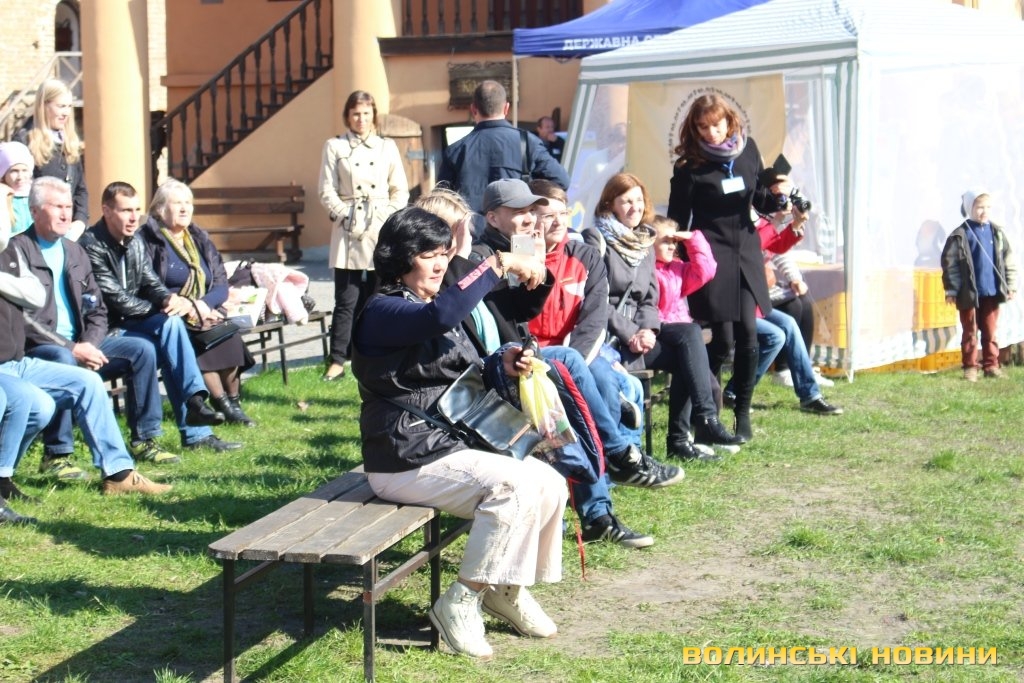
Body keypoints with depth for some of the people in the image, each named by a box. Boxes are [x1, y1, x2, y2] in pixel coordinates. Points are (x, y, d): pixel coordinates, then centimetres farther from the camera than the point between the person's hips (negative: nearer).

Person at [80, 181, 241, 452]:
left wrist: (170, 299, -16)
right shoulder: (92, 245, -14)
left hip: (131, 322, 7)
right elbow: (114, 298, -18)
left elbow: (151, 284, 8)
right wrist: (161, 307, -13)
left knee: (172, 323, -23)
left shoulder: (135, 243, 12)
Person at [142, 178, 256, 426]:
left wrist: (202, 304, -11)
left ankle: (232, 402, -19)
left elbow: (221, 285, 10)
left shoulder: (199, 238, 17)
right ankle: (223, 403, -24)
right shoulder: (148, 239, -1)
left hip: (205, 314, 4)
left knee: (228, 332, -26)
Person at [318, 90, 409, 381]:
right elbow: (327, 192, 2)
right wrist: (346, 219, -10)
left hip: (382, 232, 2)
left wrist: (386, 219, -4)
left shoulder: (387, 147, 11)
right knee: (346, 300, -5)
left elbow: (400, 191, 10)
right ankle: (337, 360, -2)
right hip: (349, 232, -1)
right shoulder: (335, 147, 7)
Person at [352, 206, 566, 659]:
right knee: (516, 485, -24)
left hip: (448, 446, 9)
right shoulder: (383, 312, -14)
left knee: (550, 485, -2)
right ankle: (460, 604, -15)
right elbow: (443, 314, -35)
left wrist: (501, 363, -2)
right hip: (406, 463, -9)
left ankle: (506, 590, 14)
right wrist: (499, 264, -28)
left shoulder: (431, 311, 17)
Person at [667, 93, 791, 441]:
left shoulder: (747, 149, 5)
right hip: (711, 253, -4)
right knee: (723, 337, -7)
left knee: (748, 331, -3)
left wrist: (776, 192, -6)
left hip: (746, 249, 4)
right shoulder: (689, 165, -7)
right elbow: (677, 220, -3)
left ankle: (743, 413, 10)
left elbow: (760, 202, 14)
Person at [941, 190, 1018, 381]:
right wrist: (951, 290, -7)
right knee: (970, 332, 5)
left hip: (992, 293, 3)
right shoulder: (960, 235, -6)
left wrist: (1011, 285, 6)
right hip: (969, 293, -3)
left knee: (990, 331, 9)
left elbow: (1009, 260, 9)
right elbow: (950, 263, -5)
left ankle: (991, 365, 16)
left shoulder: (997, 232, 6)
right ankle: (970, 367, 12)